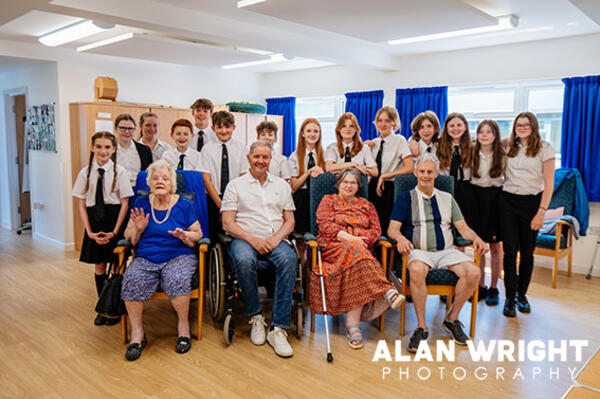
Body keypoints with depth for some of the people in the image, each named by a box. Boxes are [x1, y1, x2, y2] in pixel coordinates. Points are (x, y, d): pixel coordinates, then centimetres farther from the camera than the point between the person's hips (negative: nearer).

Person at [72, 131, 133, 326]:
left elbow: (125, 203, -6)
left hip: (114, 220, -2)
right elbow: (81, 204, 4)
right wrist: (89, 231, -5)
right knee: (99, 266, 10)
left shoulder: (119, 171, -6)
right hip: (94, 221, 3)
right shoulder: (85, 173, 2)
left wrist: (115, 231, -10)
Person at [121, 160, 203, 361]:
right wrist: (137, 229, -8)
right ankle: (137, 332, -12)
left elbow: (198, 235, 8)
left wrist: (184, 235, -12)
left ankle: (183, 326, -9)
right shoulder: (141, 203, 12)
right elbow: (130, 239, 13)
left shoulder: (183, 204, 7)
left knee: (177, 279, -34)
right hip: (145, 258, 2)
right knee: (131, 280, -29)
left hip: (179, 256, -2)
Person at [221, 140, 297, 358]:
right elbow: (227, 223, 1)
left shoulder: (281, 185, 19)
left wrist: (276, 238, -7)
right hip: (244, 239, -2)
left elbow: (289, 220, 14)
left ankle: (278, 328, -29)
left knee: (289, 260, -32)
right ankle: (256, 317, -15)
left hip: (275, 240, 2)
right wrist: (253, 239, -13)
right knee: (244, 260, -37)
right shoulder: (235, 185, 10)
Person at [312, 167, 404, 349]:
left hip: (361, 248, 2)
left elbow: (376, 229, 12)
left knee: (356, 268, -34)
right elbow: (325, 225, 1)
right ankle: (388, 291, -47)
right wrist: (349, 238, -13)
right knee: (356, 252, -37)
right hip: (333, 248, -2)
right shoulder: (328, 201, 18)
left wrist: (362, 239, -11)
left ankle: (352, 325, -41)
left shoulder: (366, 205, 26)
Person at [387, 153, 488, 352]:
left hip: (446, 251, 4)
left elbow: (462, 227, 15)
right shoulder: (405, 198, 11)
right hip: (418, 251, -3)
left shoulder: (447, 198, 21)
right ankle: (421, 327, -22)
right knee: (417, 270, -37)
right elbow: (392, 228, 0)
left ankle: (452, 319, -3)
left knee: (473, 272, -24)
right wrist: (401, 238, -23)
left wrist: (476, 238, -7)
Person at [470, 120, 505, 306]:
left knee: (495, 246, 4)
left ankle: (493, 288, 14)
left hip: (495, 198, -1)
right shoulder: (472, 154, 3)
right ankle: (481, 286, 17)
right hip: (476, 197, 2)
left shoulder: (502, 156, -1)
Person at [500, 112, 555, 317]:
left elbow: (549, 183, -4)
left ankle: (522, 294, 23)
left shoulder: (544, 148, 0)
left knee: (527, 252, 6)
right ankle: (510, 298, 5)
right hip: (508, 201, 2)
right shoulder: (509, 148, 10)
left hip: (531, 202, -1)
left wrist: (541, 211, -10)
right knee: (510, 250, -4)